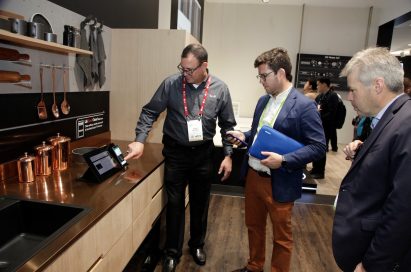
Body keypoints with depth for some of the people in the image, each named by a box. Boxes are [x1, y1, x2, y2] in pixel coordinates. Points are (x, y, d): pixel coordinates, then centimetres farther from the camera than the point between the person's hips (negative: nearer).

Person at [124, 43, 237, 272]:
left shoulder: (220, 89, -5)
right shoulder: (171, 84, -8)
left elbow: (227, 125, 2)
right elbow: (150, 112, -4)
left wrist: (228, 154, -1)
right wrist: (140, 141, -16)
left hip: (203, 153, 1)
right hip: (175, 152, -1)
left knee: (200, 202, 16)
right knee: (175, 203, 9)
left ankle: (197, 245, 40)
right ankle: (173, 252, 29)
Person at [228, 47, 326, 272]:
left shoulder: (304, 106, -15)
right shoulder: (263, 100, 7)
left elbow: (319, 147, -16)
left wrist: (284, 161, -25)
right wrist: (245, 136, -3)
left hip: (279, 183, -7)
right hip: (253, 176, 7)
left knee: (281, 236, 13)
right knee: (253, 226, 23)